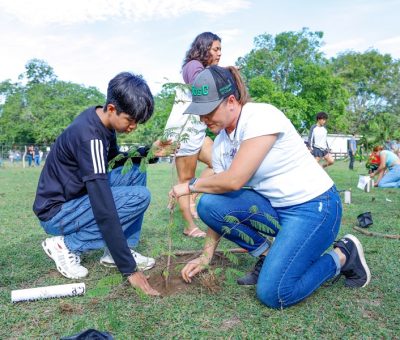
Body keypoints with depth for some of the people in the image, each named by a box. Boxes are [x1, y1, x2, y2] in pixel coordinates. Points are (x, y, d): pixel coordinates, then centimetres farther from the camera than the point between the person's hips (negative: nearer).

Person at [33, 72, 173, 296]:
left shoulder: (102, 120, -3)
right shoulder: (89, 136, -29)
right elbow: (105, 211, -32)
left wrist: (149, 152, -3)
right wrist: (129, 269, -28)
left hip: (77, 195, 9)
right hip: (56, 213, -9)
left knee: (136, 173, 0)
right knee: (140, 196, -20)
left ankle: (120, 250, 2)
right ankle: (67, 245, -8)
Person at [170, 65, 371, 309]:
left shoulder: (261, 116, -20)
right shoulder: (220, 143, 3)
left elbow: (234, 180, -27)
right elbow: (222, 211, 4)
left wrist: (191, 185, -10)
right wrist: (205, 257, 3)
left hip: (314, 205, -7)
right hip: (271, 206, 7)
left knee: (273, 293, -16)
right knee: (209, 204, -15)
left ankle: (342, 256, 8)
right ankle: (267, 254, 6)